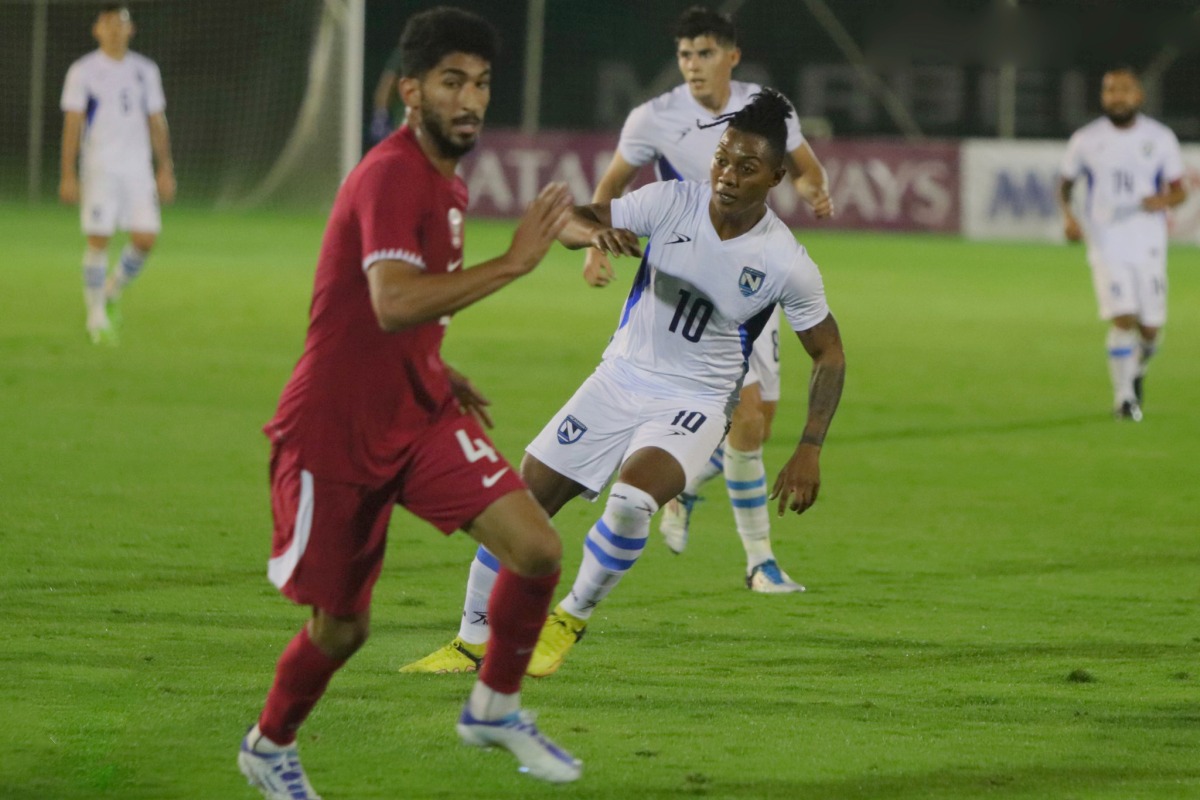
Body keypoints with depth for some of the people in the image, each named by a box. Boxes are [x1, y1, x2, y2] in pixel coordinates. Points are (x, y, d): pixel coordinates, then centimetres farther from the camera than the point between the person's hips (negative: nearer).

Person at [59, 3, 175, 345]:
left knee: (145, 238, -6)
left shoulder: (145, 71, 11)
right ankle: (96, 316, 3)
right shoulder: (83, 71, 0)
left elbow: (157, 122, 14)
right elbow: (72, 125, -2)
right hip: (99, 168, -3)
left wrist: (165, 170, 8)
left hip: (138, 169, 3)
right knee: (99, 239, -8)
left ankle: (114, 290, 21)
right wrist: (68, 176, -7)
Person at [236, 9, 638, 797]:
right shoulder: (391, 177, -21)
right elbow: (392, 304, -38)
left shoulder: (446, 182, 9)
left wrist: (443, 374, 15)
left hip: (418, 414, 7)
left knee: (537, 549, -12)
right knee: (342, 628, 5)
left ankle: (495, 707, 10)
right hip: (335, 430, -7)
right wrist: (512, 263, -35)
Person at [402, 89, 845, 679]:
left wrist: (809, 450, -9)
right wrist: (590, 232, -35)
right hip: (620, 381, 3)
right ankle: (474, 642, 21)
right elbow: (566, 220, -11)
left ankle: (570, 620, -4)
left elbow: (828, 354, -2)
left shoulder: (786, 264, -14)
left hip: (693, 404, -3)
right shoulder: (672, 203, -11)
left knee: (631, 497, -31)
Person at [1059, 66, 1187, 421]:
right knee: (1123, 318, -16)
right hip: (1107, 244, -2)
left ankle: (1137, 370, 36)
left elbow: (1179, 190, 8)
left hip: (1148, 245, 2)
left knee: (1150, 327, 2)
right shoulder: (1086, 140, 1)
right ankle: (1124, 398, -6)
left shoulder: (1160, 138, 3)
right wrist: (1067, 216, -7)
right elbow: (1065, 184, 12)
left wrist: (1165, 199, -15)